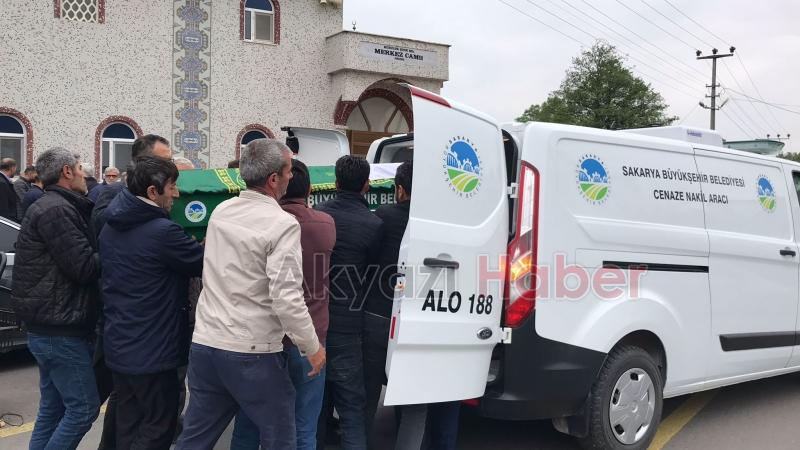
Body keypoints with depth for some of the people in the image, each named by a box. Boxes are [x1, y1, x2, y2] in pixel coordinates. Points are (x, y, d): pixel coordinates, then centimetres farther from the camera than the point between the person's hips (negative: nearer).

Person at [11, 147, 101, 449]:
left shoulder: (55, 207, 17)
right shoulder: (55, 211, -16)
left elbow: (76, 260, 16)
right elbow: (84, 267, -21)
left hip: (51, 327, 10)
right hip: (60, 330, -10)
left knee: (53, 408, 15)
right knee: (83, 408, -4)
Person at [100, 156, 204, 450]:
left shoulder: (110, 228, 6)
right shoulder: (162, 231, -23)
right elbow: (206, 263, -14)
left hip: (118, 345, 8)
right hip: (152, 350, -8)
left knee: (128, 424, 18)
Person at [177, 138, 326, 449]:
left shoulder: (221, 211, 6)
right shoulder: (282, 224, -16)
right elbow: (286, 297, -20)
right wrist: (312, 347, -10)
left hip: (205, 343, 7)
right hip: (252, 352, -6)